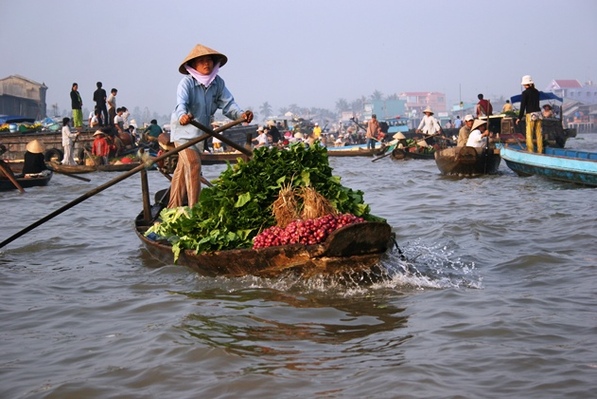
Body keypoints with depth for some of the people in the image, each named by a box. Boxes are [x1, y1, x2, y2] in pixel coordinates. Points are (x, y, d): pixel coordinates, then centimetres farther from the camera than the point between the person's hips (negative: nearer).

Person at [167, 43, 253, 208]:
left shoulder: (218, 83, -6)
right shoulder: (187, 82, -23)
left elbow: (228, 104, -11)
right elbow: (181, 103, -37)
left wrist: (241, 114, -31)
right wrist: (182, 115, -60)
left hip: (202, 132, 6)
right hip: (183, 130, -6)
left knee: (183, 169, 17)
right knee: (193, 165, -19)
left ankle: (174, 207, 28)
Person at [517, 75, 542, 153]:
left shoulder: (525, 93, -8)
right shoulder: (536, 92, 9)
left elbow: (523, 106, -9)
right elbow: (536, 103, 14)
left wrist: (519, 118, -5)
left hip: (530, 114, -6)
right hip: (538, 113, 6)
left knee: (529, 134, -1)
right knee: (539, 134, 9)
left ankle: (530, 151, -2)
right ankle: (540, 151, 11)